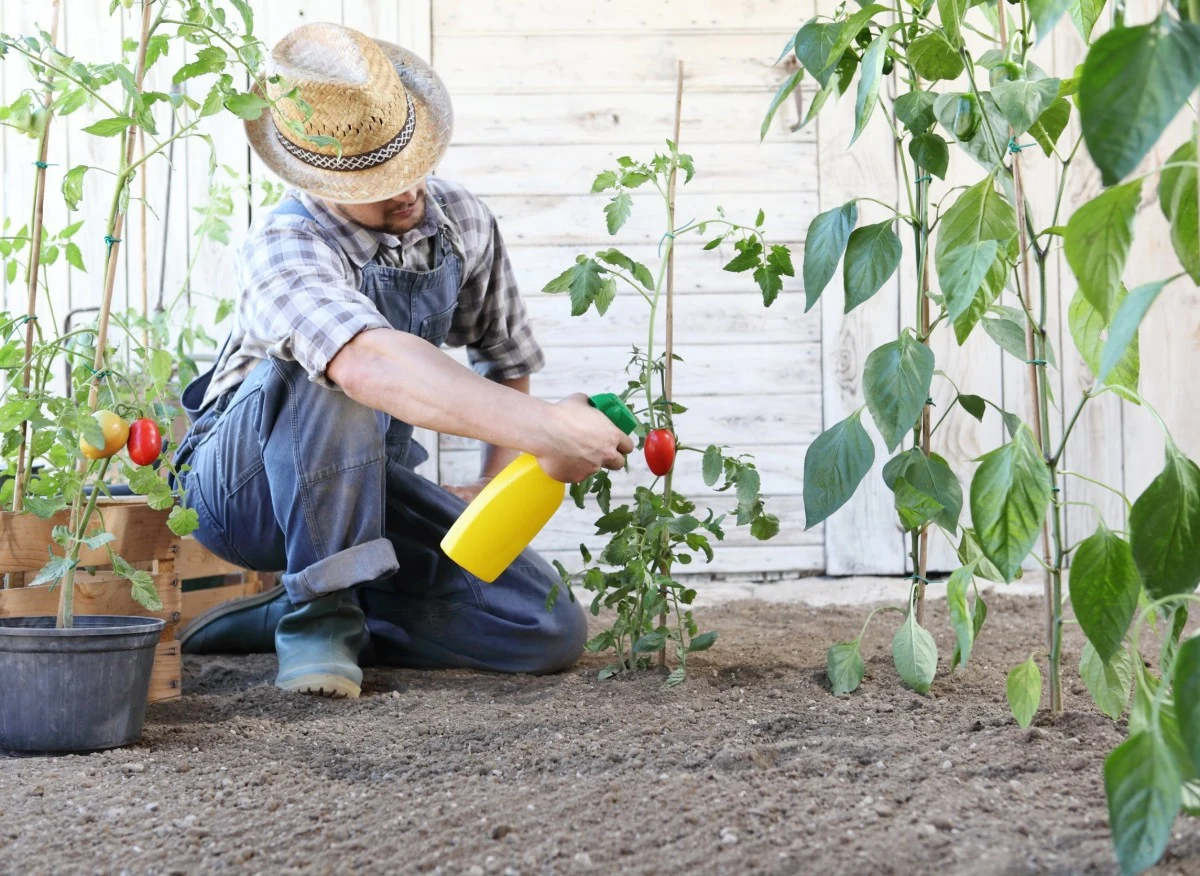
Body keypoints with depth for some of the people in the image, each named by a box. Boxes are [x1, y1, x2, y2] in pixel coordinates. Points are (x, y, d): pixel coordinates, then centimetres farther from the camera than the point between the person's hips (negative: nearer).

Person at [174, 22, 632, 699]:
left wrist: (500, 485, 2)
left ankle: (283, 619, 0)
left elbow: (507, 361, 11)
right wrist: (543, 429, -55)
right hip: (246, 483, -6)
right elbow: (372, 364, -49)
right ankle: (319, 609, -23)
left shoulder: (462, 221, -7)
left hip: (371, 486, 6)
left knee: (550, 631, -12)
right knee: (327, 369, -38)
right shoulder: (286, 246, -27)